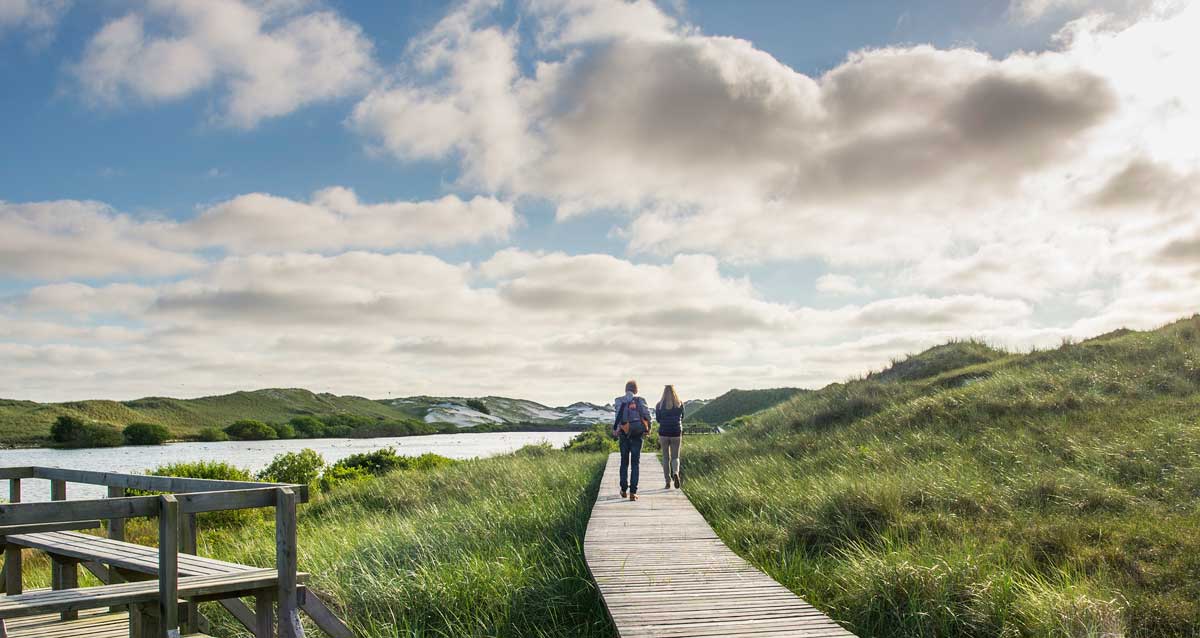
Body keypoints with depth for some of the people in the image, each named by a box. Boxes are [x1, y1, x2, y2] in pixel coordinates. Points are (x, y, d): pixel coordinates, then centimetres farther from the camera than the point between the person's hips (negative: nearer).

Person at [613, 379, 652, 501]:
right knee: (635, 463, 3)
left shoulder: (619, 401, -1)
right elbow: (647, 416, -6)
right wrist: (648, 429, 6)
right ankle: (633, 492, -5)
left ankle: (624, 490, 19)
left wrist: (614, 430, -7)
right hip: (637, 435, -1)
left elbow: (617, 417, -12)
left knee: (624, 462, 16)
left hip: (624, 435, 1)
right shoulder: (641, 401, -1)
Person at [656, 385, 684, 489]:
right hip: (676, 433, 0)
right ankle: (675, 473, -19)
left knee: (666, 457, 11)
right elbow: (682, 418, 7)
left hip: (664, 433, 0)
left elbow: (658, 419, 0)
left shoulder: (659, 405, -6)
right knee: (675, 457, 10)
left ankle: (668, 482, 9)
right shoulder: (680, 404, -3)